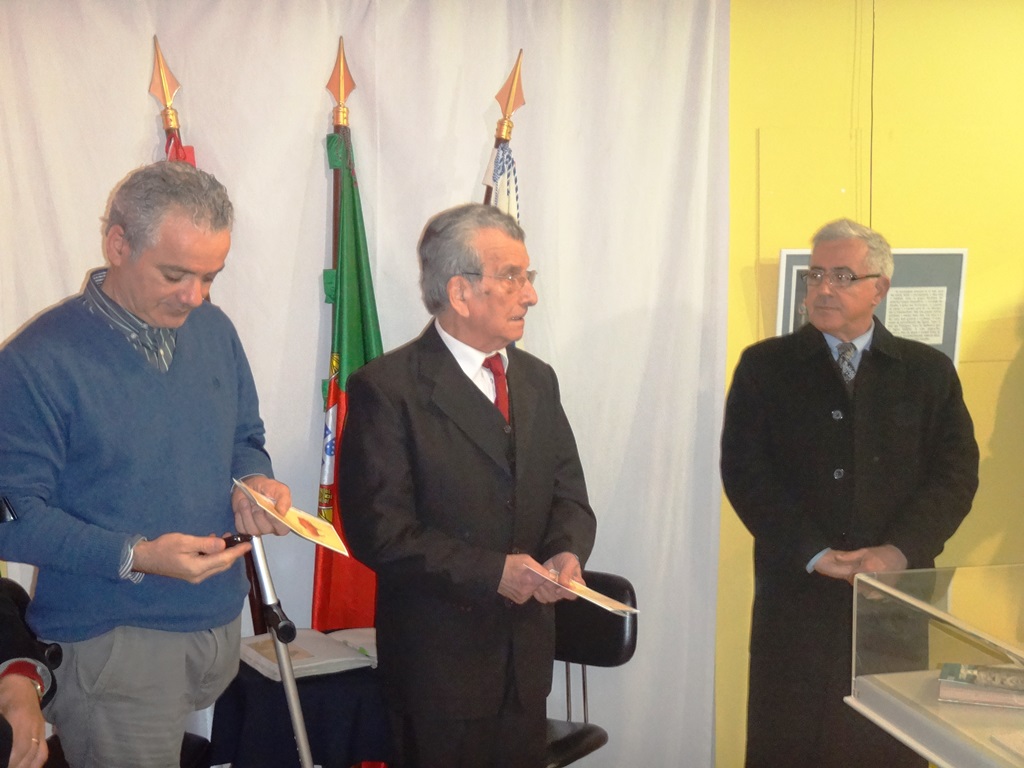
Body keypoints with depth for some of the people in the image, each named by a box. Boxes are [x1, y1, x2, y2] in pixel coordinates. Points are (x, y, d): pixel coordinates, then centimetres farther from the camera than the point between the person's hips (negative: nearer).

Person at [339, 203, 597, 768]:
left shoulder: (536, 379, 9)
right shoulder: (388, 387, -13)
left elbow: (568, 495, 10)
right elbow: (379, 530, -18)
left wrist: (567, 552, -13)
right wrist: (492, 572, -22)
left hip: (528, 649, 6)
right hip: (439, 654, -6)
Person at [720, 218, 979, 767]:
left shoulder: (929, 371, 8)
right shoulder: (765, 366, 4)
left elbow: (956, 473, 1)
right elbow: (744, 469, -4)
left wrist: (899, 551, -14)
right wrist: (815, 553, -14)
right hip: (796, 593, -1)